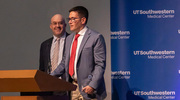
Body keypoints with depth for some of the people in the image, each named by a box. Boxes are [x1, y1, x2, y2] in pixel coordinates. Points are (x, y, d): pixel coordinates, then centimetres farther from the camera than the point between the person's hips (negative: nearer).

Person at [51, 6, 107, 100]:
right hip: (73, 87, 7)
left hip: (88, 89, -7)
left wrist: (92, 85, -20)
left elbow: (100, 65, -12)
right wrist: (50, 77, 9)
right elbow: (64, 62, 21)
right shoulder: (69, 38, 16)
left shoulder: (96, 38, -8)